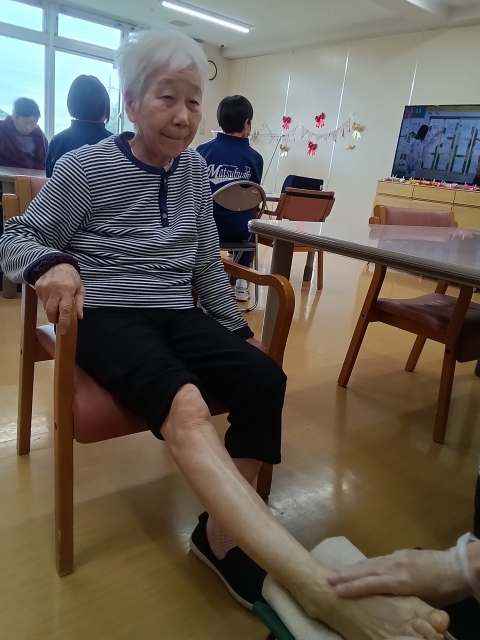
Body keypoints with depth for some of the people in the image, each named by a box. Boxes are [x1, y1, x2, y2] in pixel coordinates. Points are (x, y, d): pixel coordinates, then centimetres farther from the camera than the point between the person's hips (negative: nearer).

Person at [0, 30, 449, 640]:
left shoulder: (194, 169, 11)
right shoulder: (86, 167, -2)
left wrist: (237, 328, 13)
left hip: (176, 314, 5)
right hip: (107, 315, -4)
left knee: (265, 377, -23)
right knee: (184, 402, -35)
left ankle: (221, 534, -9)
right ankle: (320, 588, -42)